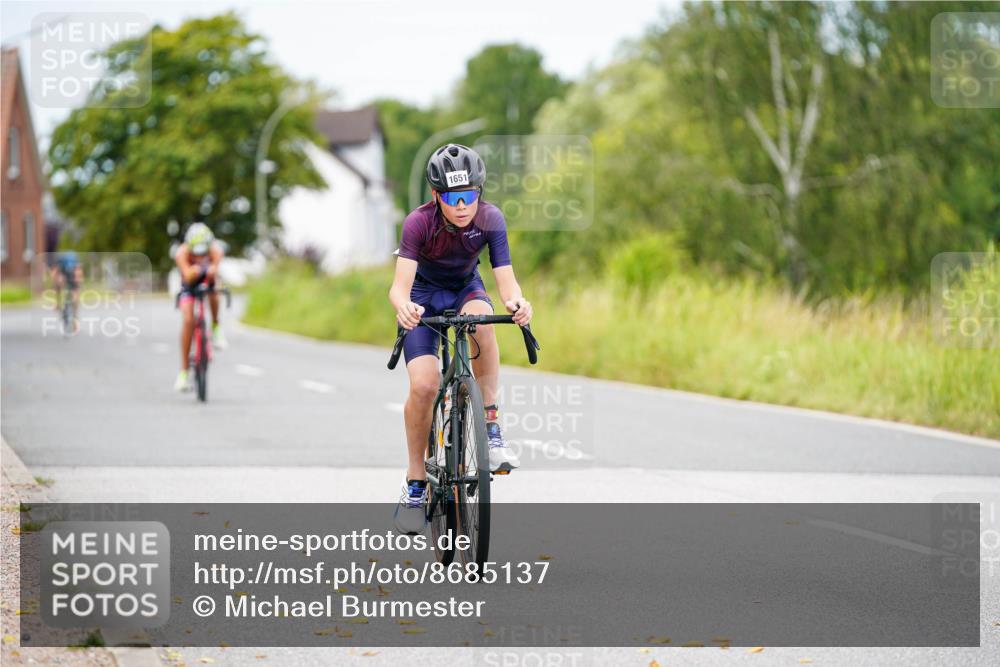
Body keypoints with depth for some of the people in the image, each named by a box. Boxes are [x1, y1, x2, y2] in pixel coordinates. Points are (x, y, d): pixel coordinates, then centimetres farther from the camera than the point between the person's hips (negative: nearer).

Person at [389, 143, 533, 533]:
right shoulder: (419, 223, -30)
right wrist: (402, 307, -62)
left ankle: (491, 428, -27)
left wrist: (516, 303, -53)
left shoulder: (490, 219, -24)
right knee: (423, 386, -21)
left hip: (466, 289, 1)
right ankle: (415, 482, -3)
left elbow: (505, 279, -29)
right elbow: (400, 285, -38)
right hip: (424, 296, -1)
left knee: (480, 318, -36)